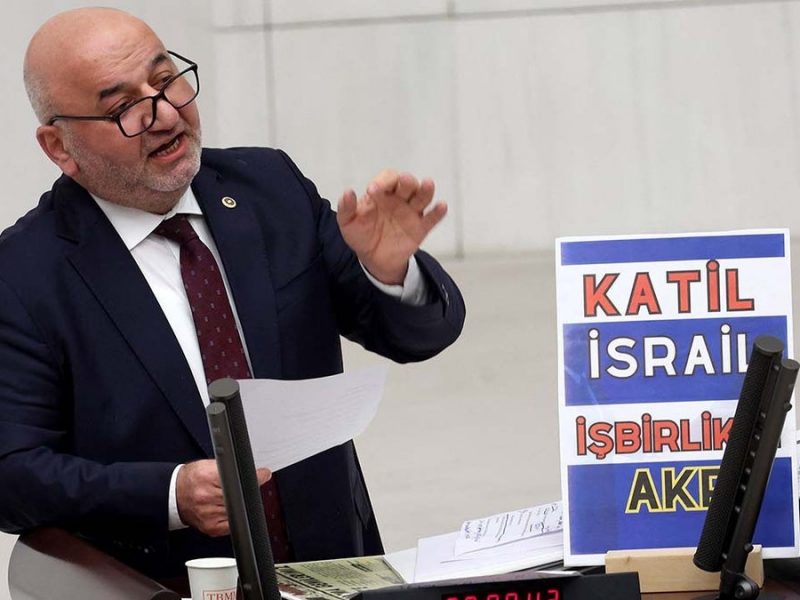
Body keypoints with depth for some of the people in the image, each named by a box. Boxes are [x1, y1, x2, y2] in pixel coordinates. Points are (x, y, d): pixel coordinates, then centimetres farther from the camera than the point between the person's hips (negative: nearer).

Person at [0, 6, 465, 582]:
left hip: (332, 575, 3)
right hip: (154, 592, -3)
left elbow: (422, 332, 8)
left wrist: (390, 270, -14)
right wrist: (171, 495, -22)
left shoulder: (271, 187, 7)